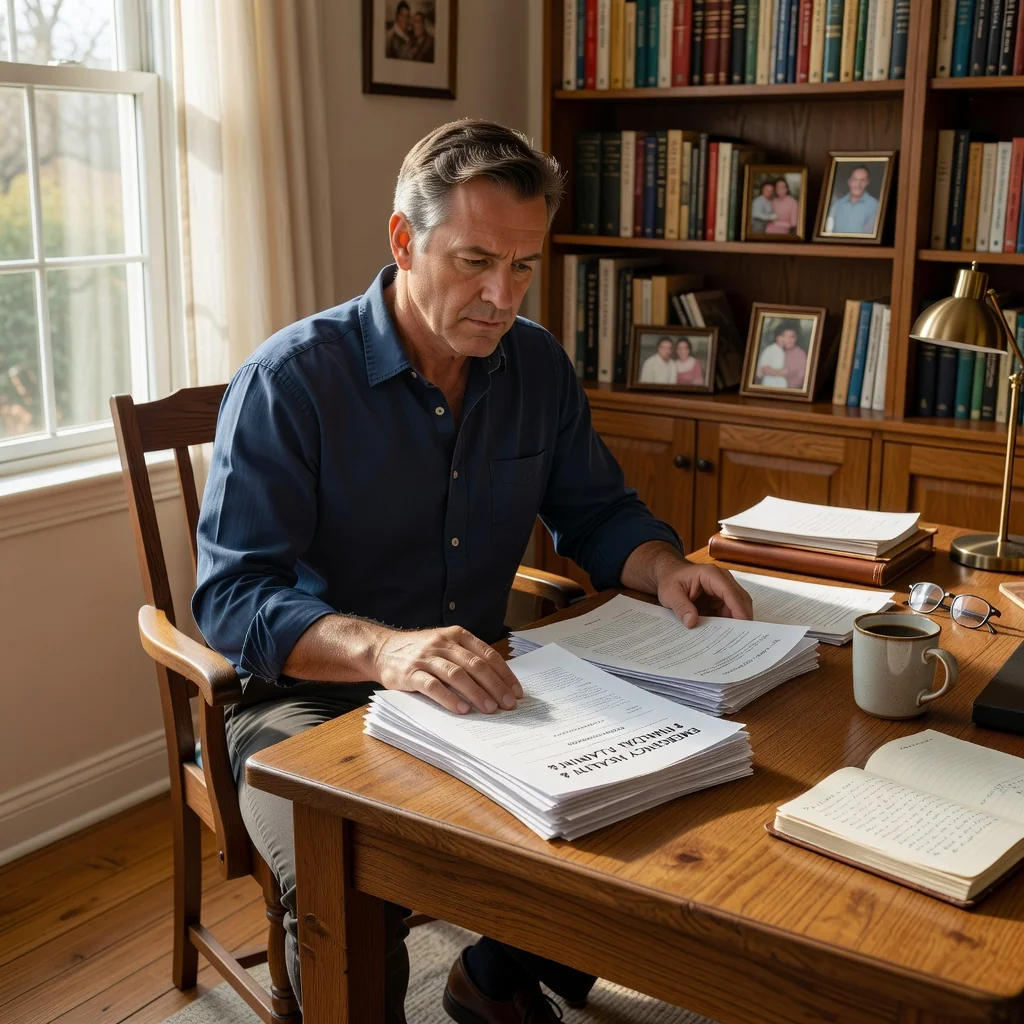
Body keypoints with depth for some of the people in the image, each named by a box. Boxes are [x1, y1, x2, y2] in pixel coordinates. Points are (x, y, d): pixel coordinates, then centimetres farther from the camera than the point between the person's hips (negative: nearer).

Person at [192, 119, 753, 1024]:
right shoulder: (290, 379, -15)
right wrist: (384, 650, -40)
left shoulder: (537, 364, 4)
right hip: (310, 699, -5)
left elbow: (596, 510, 15)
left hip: (478, 681, 6)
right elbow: (232, 594, -21)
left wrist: (665, 569, -9)